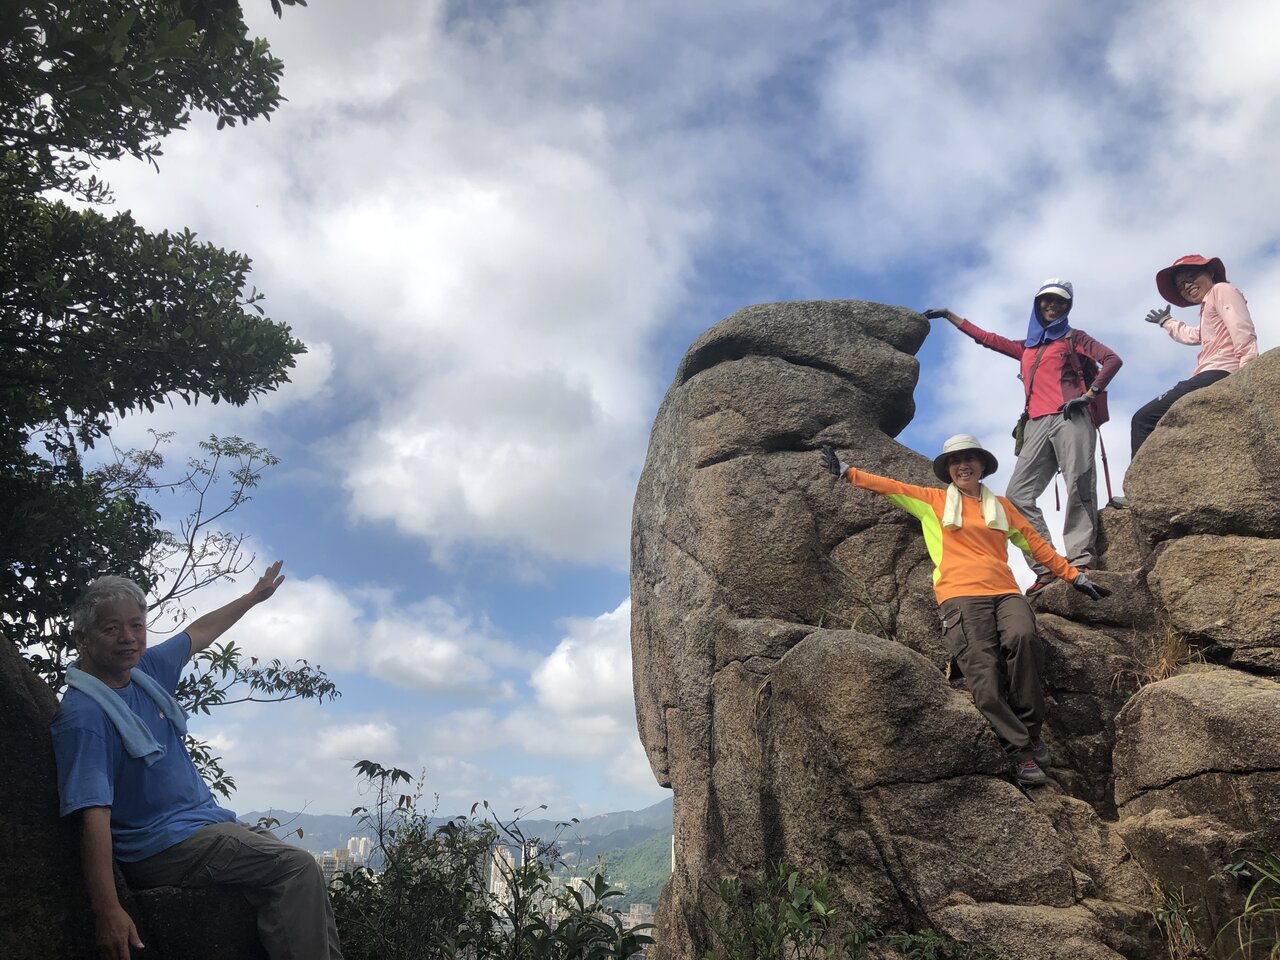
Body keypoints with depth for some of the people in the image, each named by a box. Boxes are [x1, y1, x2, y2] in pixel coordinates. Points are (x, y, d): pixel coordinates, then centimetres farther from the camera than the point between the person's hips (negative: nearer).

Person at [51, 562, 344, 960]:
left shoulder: (145, 670, 5)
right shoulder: (83, 713, -19)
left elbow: (199, 633, 23)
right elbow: (94, 814, -25)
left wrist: (255, 596, 34)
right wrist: (108, 912, -29)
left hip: (204, 823, 9)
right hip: (162, 846, -9)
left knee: (306, 876, 4)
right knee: (296, 867, -21)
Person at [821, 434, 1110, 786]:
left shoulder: (1001, 506, 27)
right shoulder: (934, 500, 21)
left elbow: (1036, 545, 29)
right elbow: (889, 487, 20)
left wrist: (1075, 576, 26)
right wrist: (846, 471, 16)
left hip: (1005, 592, 2)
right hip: (960, 596, -2)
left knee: (1022, 637, -31)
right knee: (984, 676, -21)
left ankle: (1030, 728, -18)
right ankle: (1021, 750, -16)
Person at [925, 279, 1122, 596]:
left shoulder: (1073, 338, 17)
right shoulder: (1025, 348, 30)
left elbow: (1113, 360, 5)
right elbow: (987, 338, 36)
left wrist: (1089, 394, -7)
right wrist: (949, 315, 38)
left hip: (1070, 417, -4)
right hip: (1037, 425, 5)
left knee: (1079, 488, -18)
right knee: (1018, 495, -11)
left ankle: (1080, 563, -25)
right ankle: (1046, 569, -17)